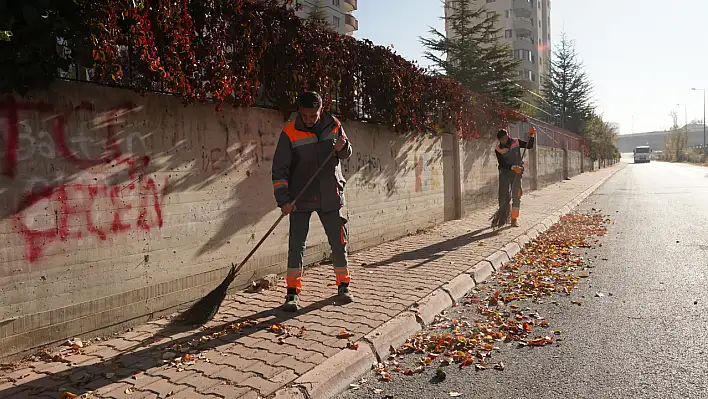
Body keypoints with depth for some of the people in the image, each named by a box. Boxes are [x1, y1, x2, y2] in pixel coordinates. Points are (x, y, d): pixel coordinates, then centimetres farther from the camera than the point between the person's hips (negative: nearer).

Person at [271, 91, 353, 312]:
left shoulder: (333, 125, -1)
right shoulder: (289, 133, -9)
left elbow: (346, 154, 10)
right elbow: (279, 169, -9)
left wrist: (342, 148, -15)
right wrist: (283, 200, -16)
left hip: (330, 197, 2)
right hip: (300, 199, -2)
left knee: (339, 242, 8)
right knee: (296, 245, -2)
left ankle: (343, 285, 25)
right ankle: (293, 292, 8)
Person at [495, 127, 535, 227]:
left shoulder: (516, 142, 0)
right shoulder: (498, 149, -6)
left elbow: (529, 146, 7)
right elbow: (502, 164, -13)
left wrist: (531, 135, -8)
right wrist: (512, 167, -27)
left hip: (517, 172, 1)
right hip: (504, 173, -1)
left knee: (516, 196, -3)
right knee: (503, 195, 1)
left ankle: (514, 219, 2)